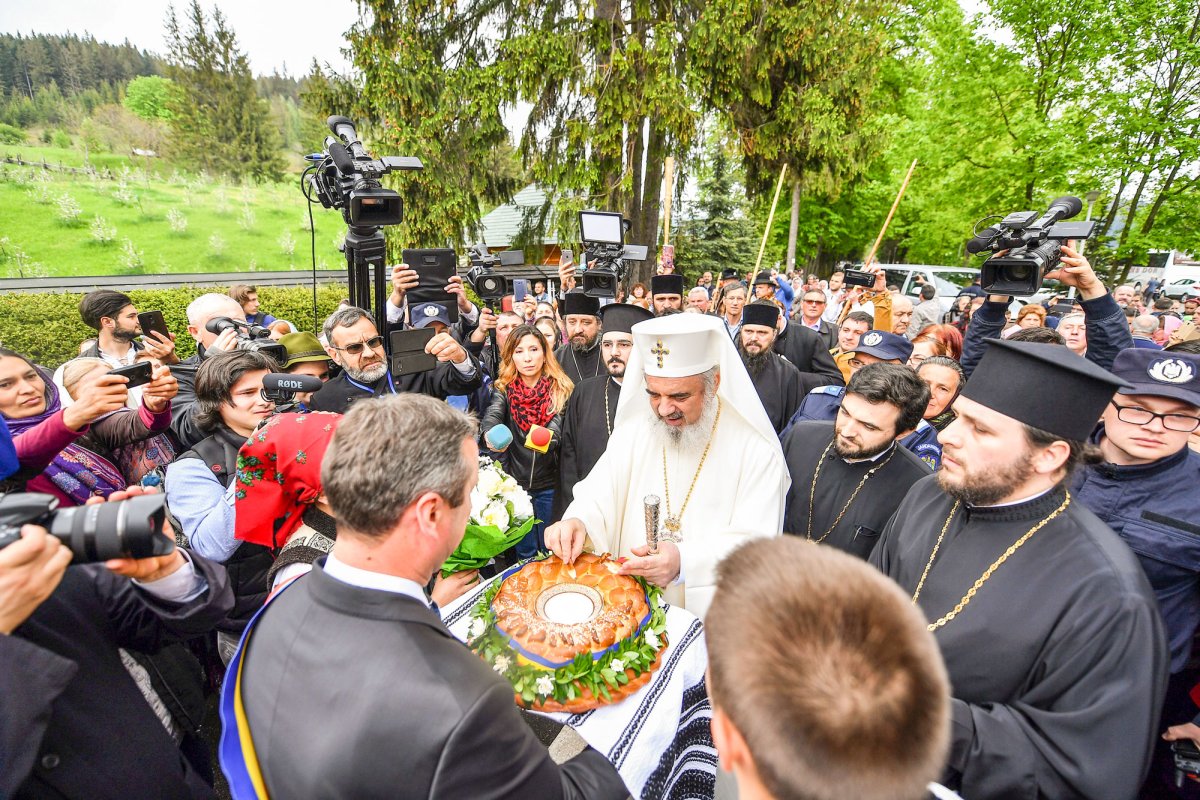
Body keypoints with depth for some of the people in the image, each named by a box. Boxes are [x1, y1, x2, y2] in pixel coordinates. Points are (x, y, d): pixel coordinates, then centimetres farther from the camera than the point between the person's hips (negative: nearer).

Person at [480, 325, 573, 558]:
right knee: (524, 553, 14)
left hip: (549, 484, -1)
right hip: (514, 483, 1)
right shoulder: (503, 389, 0)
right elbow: (492, 415, -18)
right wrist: (490, 434, -41)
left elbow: (558, 424, -17)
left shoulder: (560, 389, -3)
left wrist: (547, 438, -41)